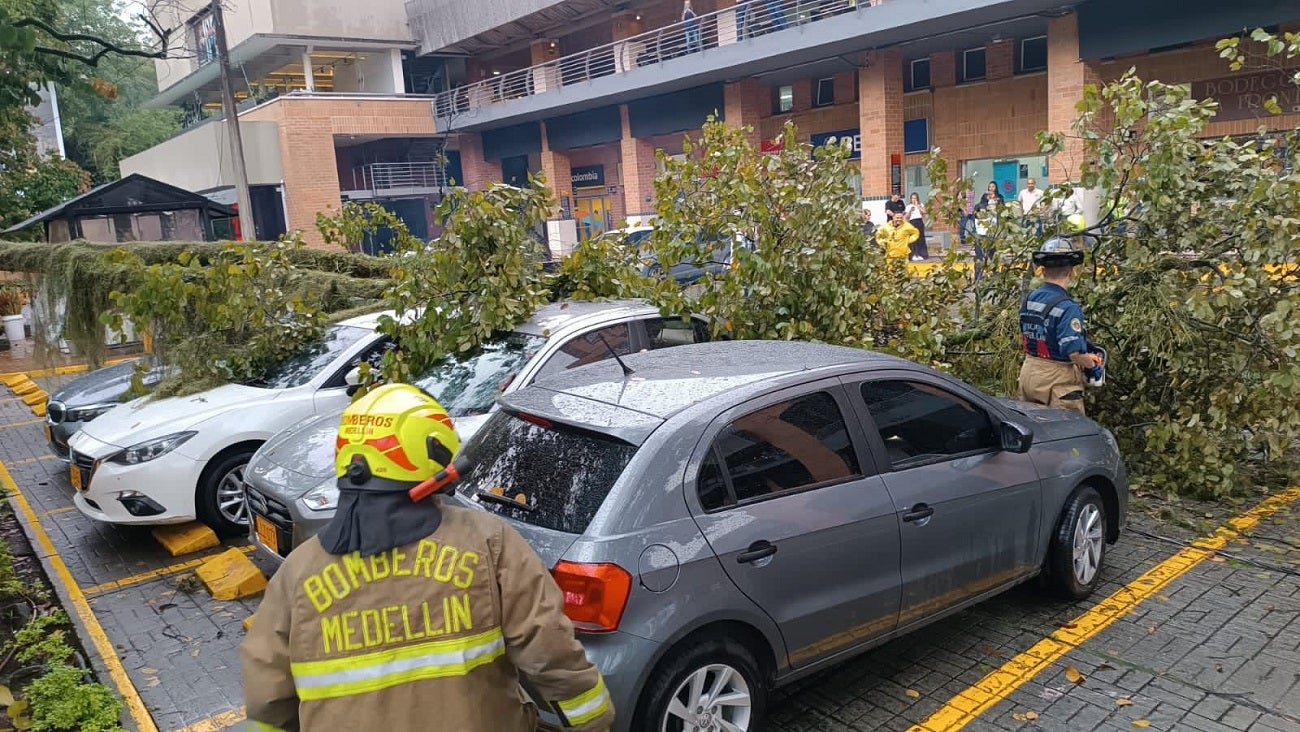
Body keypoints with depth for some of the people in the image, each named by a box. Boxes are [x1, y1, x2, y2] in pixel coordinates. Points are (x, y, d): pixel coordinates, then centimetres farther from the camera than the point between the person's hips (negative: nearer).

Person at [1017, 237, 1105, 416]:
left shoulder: (1028, 299, 2)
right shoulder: (1067, 307, -21)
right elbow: (1074, 353, -25)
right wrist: (1094, 363, -6)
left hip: (1028, 373, 7)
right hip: (1057, 381, -7)